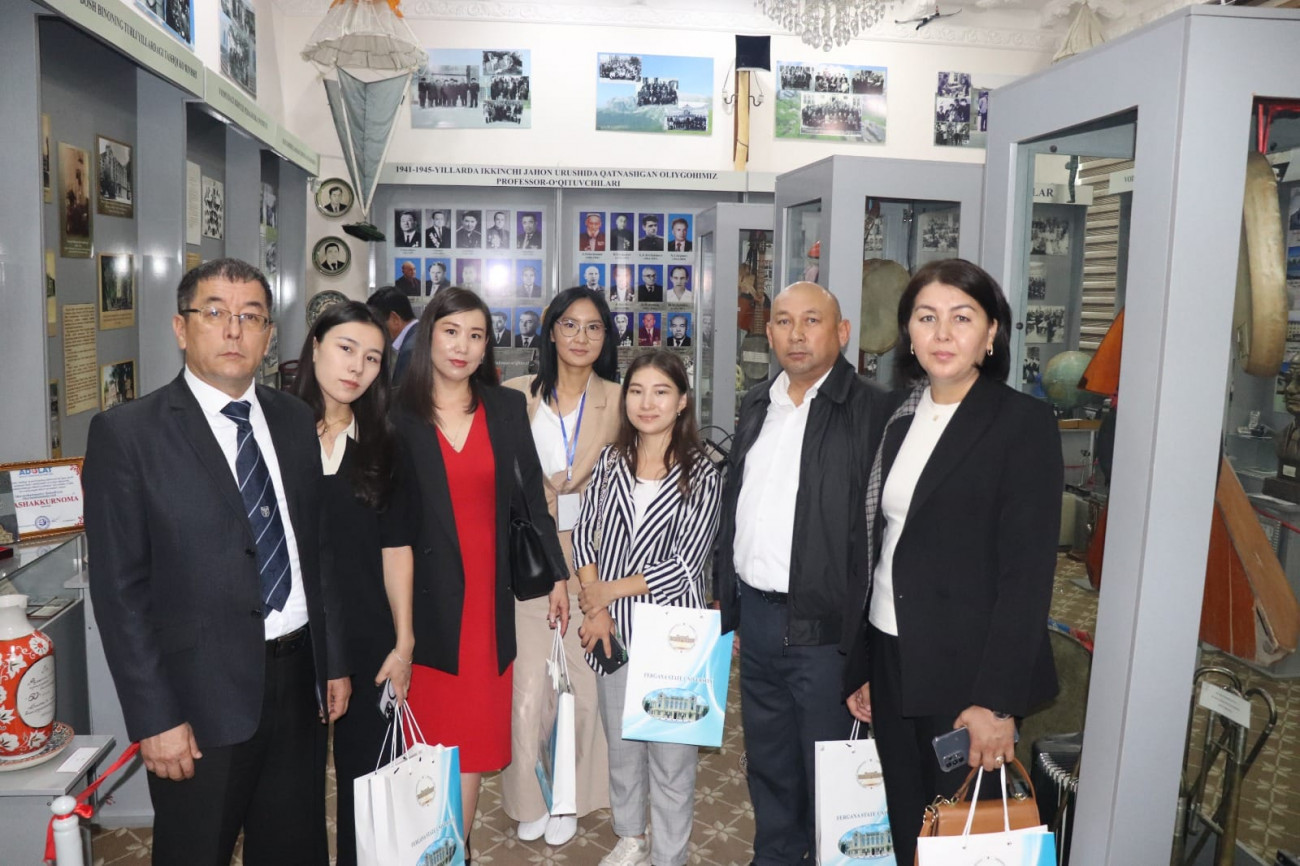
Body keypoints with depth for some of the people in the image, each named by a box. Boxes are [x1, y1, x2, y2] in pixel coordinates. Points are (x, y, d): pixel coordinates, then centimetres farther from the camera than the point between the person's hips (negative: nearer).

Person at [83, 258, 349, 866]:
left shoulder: (295, 421, 6)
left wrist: (334, 661, 10)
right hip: (202, 699, -4)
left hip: (298, 680, 5)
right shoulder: (125, 434, -9)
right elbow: (121, 591, -11)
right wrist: (155, 720, -12)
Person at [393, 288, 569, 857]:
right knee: (432, 736, 5)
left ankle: (458, 852, 23)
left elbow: (532, 496, 9)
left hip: (488, 593, 2)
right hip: (423, 595, -2)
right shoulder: (398, 414, -2)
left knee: (473, 741, 8)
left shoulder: (508, 408, 5)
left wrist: (558, 575, 8)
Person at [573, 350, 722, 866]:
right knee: (620, 743, 19)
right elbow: (582, 535, 4)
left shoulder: (701, 474, -9)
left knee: (671, 754, 5)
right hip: (613, 627, 4)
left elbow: (685, 565, -13)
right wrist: (595, 606, -8)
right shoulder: (610, 462, 4)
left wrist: (608, 590, -10)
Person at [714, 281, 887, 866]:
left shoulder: (870, 412, -12)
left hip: (823, 630, -6)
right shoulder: (756, 405, 10)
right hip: (756, 619, 7)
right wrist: (725, 603, 14)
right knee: (767, 762, 22)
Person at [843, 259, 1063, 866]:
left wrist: (996, 700, -17)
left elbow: (1028, 572, -14)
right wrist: (862, 670, 11)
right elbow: (879, 550, 10)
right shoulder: (900, 421, 8)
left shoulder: (1024, 422, -10)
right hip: (892, 665, 5)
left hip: (968, 677, -5)